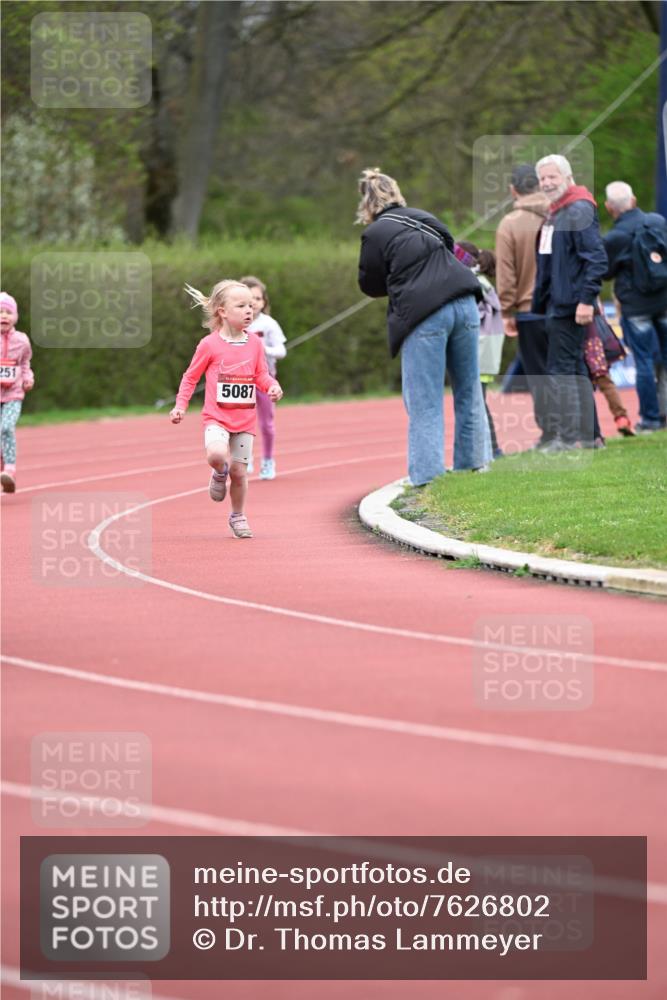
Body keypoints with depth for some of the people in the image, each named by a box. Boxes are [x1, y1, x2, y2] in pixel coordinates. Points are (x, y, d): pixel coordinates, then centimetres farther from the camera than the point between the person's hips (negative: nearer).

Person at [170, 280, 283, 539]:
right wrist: (180, 406, -3)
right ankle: (220, 474, 7)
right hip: (216, 417, -3)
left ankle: (238, 516, 28)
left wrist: (273, 386, -9)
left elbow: (261, 375, 13)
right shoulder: (210, 344, -6)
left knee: (239, 471, 5)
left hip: (244, 420, 3)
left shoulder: (254, 343, 5)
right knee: (217, 454, -30)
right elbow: (191, 377, 4)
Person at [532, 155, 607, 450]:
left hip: (570, 306, -10)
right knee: (575, 370, 13)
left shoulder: (579, 212, -13)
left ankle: (565, 436, -9)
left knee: (561, 370, -10)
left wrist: (586, 300, -23)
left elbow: (596, 259, -19)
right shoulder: (554, 215, 17)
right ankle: (589, 434, 18)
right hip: (556, 305, 10)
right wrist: (539, 303, 20)